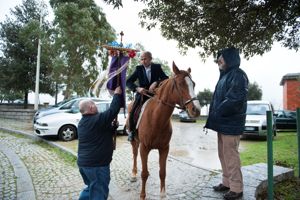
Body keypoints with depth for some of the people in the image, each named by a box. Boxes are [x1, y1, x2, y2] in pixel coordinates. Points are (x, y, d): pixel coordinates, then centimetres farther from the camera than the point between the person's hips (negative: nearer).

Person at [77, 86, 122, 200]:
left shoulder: (82, 122, 10)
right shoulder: (97, 119, -20)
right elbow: (113, 110, -20)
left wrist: (112, 126, 4)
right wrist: (117, 94, -9)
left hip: (83, 163, 9)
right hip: (97, 164, -9)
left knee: (91, 188, 27)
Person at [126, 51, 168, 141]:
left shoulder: (157, 67, 3)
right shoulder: (138, 69, 3)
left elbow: (166, 79, -7)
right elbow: (128, 82, -3)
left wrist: (156, 83, -26)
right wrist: (137, 88, -21)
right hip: (142, 94, 0)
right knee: (132, 112, -16)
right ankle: (131, 131, 9)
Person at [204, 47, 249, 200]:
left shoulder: (238, 75, -12)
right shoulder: (225, 75, 17)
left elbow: (234, 100, -23)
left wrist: (217, 113, -16)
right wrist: (214, 116, 8)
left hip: (231, 123, -9)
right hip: (222, 122, 9)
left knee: (231, 155, 0)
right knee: (223, 154, 16)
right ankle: (227, 182, 30)